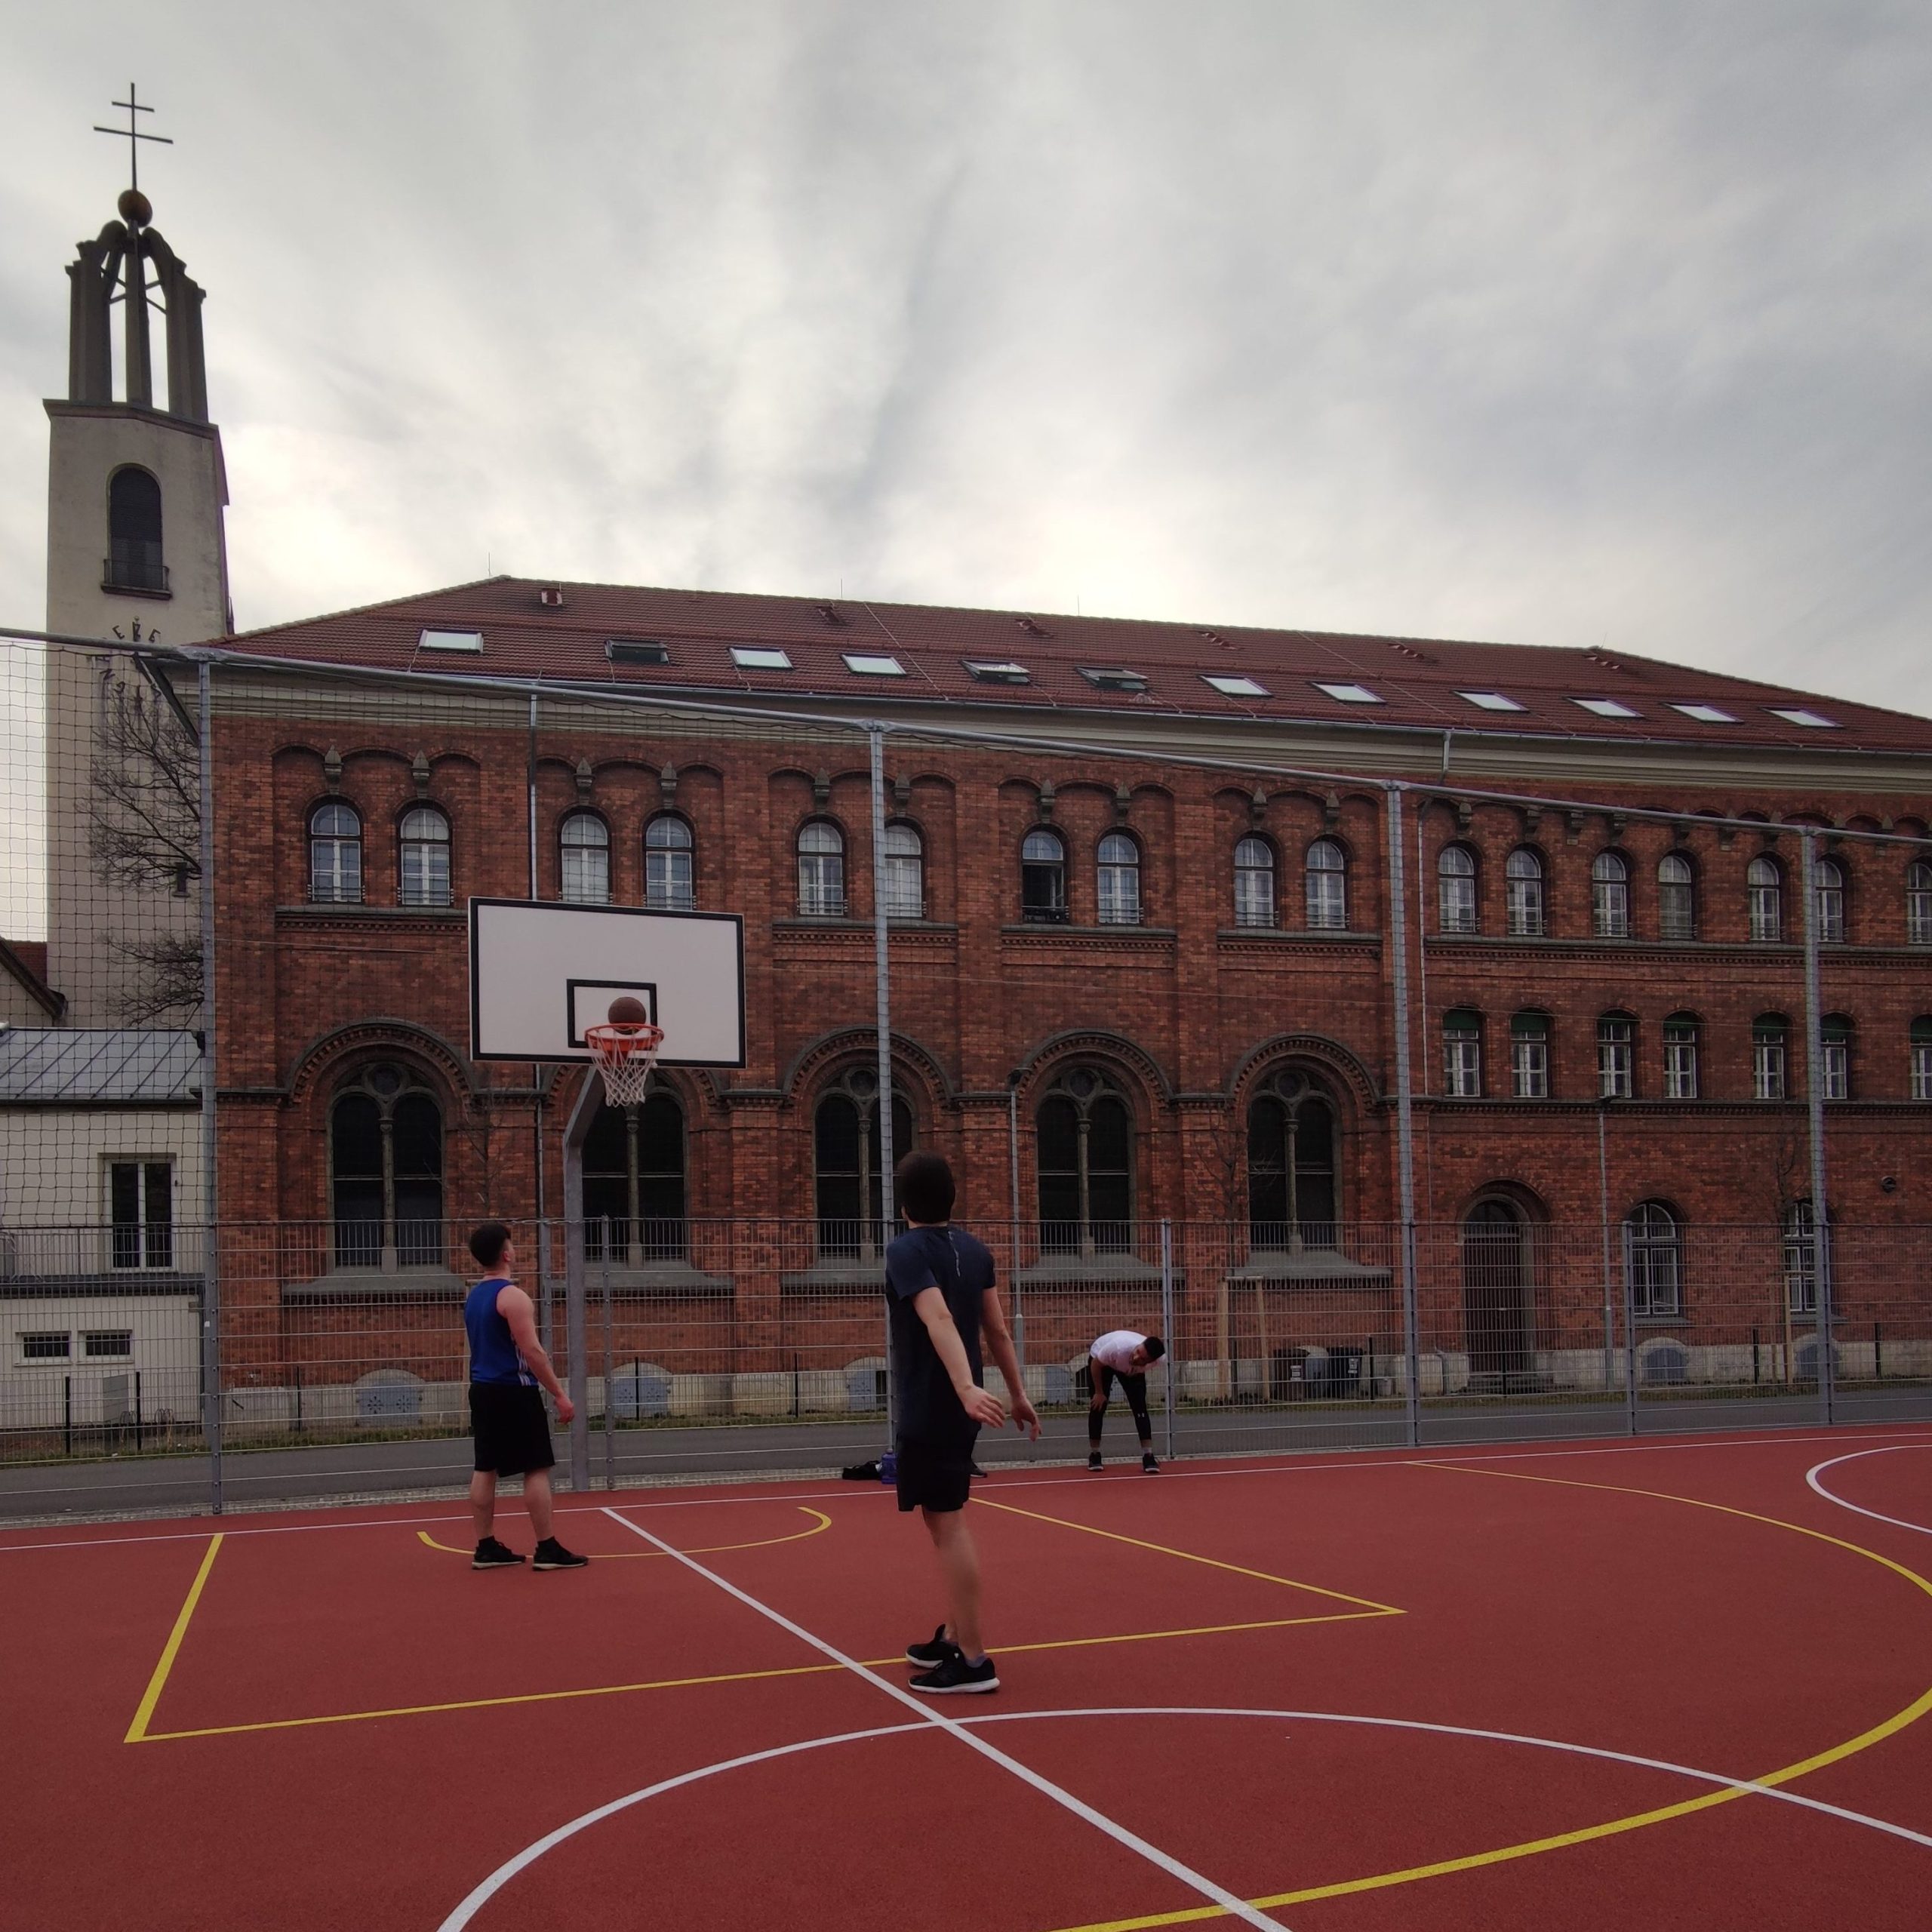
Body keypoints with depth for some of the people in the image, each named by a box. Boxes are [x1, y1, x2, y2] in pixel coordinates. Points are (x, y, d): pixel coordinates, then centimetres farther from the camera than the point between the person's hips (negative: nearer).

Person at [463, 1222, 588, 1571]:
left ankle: (486, 1548, 14)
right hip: (513, 1392, -9)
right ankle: (547, 1550, -3)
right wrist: (560, 1395, -15)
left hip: (483, 1389, 9)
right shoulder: (512, 1296, -15)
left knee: (485, 1469, 10)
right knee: (537, 1469, -4)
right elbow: (532, 1352, -19)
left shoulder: (473, 1297, 12)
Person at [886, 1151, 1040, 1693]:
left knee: (948, 1526, -6)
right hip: (958, 1410, 8)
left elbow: (940, 1320, -28)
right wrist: (1018, 1395, 17)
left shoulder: (906, 1251, -13)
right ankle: (953, 1638, 28)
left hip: (927, 1412, -8)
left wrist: (967, 1388, -40)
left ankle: (973, 1661, -4)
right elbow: (996, 1329, 11)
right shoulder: (975, 1250, 8)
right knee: (945, 1521, 19)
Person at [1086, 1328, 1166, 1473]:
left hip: (1130, 1369, 2)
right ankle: (1094, 1455, 12)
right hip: (1100, 1360, -2)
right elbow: (1095, 1365, -23)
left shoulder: (1153, 1357, -36)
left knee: (1140, 1407, -12)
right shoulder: (1117, 1347, -47)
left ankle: (1148, 1457, -11)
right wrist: (1099, 1393, -16)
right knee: (1098, 1406, -5)